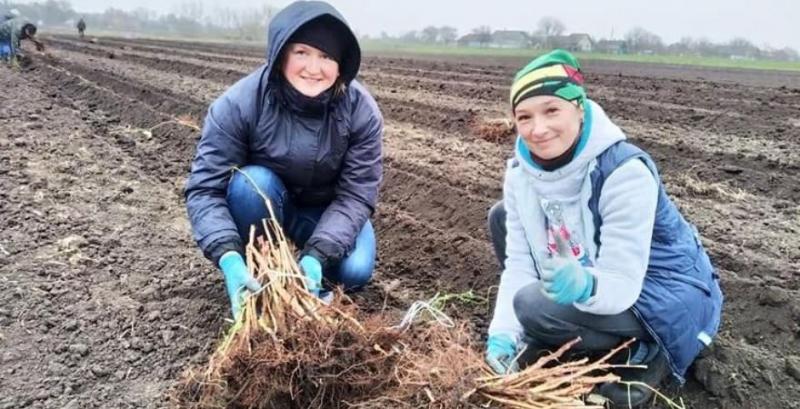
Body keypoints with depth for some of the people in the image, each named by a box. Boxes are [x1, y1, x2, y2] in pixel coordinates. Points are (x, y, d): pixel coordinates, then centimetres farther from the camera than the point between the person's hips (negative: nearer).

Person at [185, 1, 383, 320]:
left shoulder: (361, 111, -25)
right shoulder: (238, 104, -28)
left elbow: (356, 194, -25)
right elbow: (205, 188, -28)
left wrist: (317, 254, -40)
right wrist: (229, 258, -45)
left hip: (327, 212, 1)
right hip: (262, 205, 0)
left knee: (354, 271, -24)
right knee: (252, 182, -34)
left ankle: (298, 252, 9)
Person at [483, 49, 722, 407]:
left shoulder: (625, 171, -29)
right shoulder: (522, 170, -10)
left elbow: (622, 283, -31)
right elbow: (520, 260, -11)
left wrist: (584, 287, -53)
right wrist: (504, 333, -23)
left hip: (667, 297, -7)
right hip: (593, 275, 7)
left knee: (538, 308, -30)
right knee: (502, 218, 0)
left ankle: (647, 353, -2)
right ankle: (550, 343, 8)